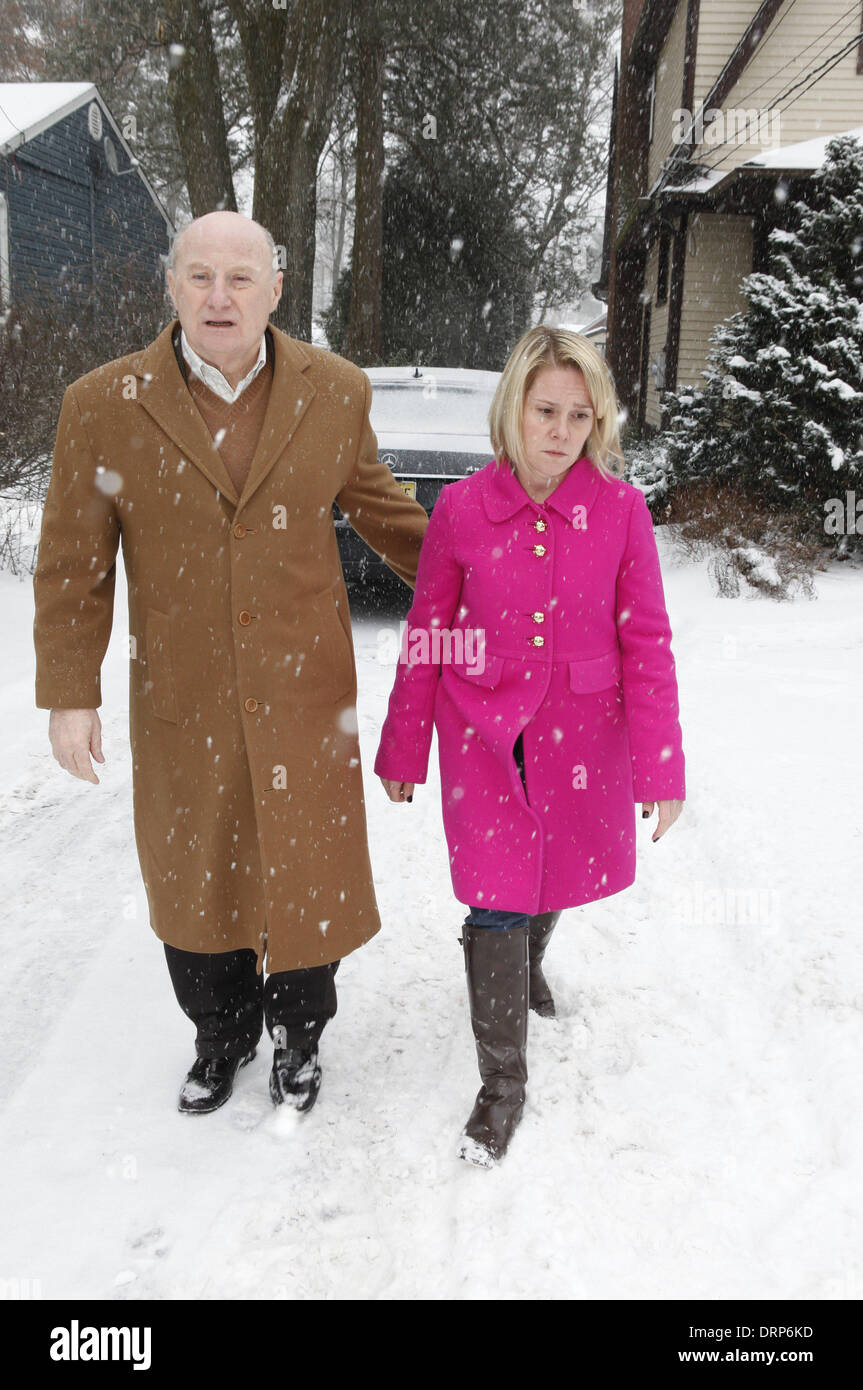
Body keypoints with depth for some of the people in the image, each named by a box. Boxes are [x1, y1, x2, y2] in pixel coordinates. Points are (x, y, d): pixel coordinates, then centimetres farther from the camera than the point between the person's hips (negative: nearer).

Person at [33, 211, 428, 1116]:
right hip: (180, 699, 0)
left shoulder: (335, 393, -3)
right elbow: (73, 563, -2)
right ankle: (221, 1033, 43)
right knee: (192, 871, 15)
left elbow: (377, 506, 11)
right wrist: (70, 694, -3)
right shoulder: (105, 406, -7)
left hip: (304, 687, 0)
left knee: (309, 864, 11)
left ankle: (298, 1033, 39)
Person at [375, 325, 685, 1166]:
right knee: (496, 904, -1)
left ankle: (527, 961, 55)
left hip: (582, 734, 1)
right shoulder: (461, 509, -8)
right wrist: (401, 751, 5)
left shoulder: (620, 508, -8)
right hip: (484, 734, -1)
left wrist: (660, 767, -6)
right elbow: (425, 638, 0)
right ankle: (503, 1082, 18)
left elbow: (645, 641, -5)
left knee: (554, 876, 19)